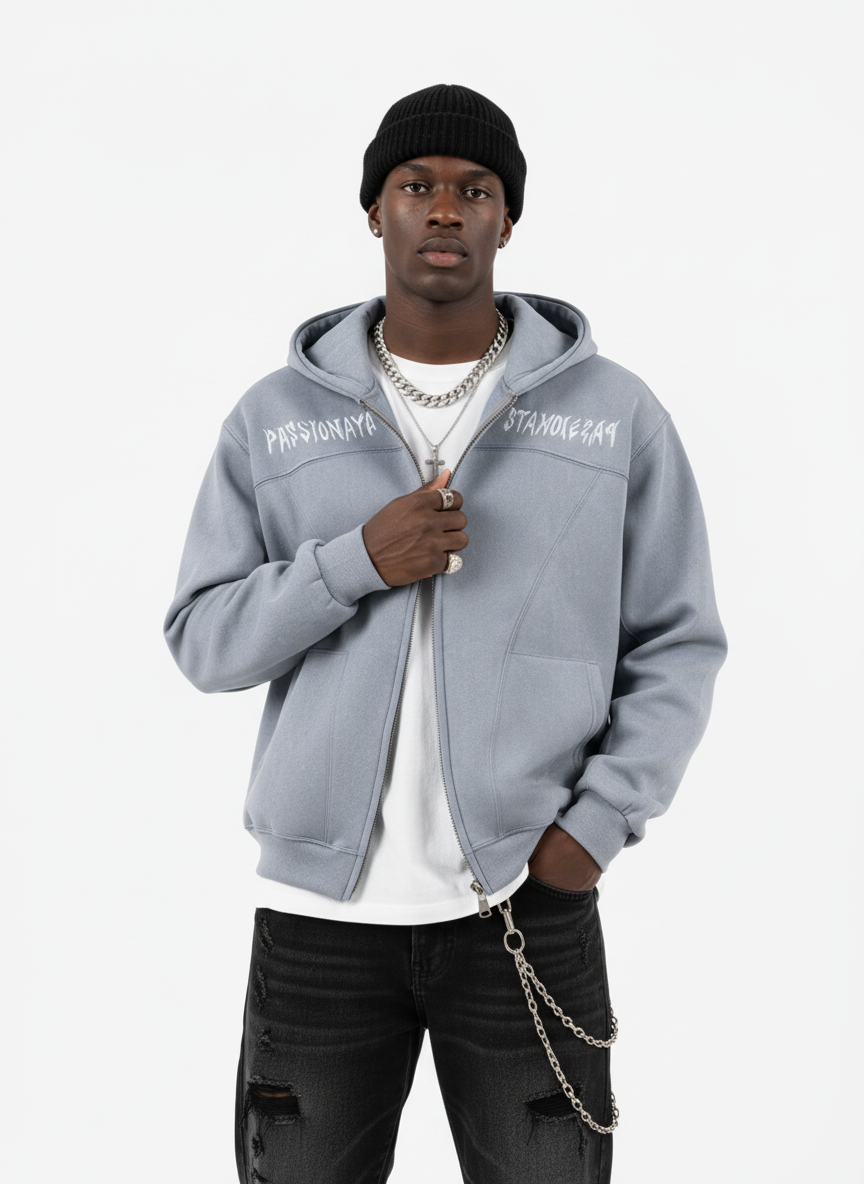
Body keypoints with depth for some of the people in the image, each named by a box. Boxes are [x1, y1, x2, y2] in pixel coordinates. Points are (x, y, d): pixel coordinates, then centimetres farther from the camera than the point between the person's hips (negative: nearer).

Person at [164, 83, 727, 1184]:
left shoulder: (615, 412, 3)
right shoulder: (276, 414, 5)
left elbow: (677, 645, 4)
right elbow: (201, 638, 2)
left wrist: (599, 822, -8)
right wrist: (359, 561, -14)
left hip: (532, 904, 0)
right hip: (319, 908, 1)